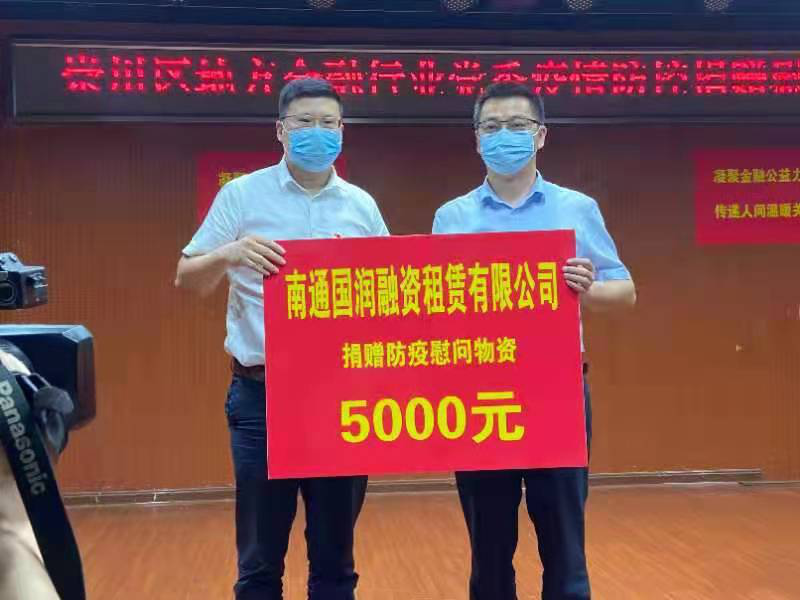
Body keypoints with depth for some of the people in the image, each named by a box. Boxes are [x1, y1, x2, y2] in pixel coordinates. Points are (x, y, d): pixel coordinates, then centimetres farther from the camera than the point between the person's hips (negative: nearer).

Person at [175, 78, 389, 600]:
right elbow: (186, 281, 0)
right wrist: (228, 254, -20)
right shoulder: (242, 195, 1)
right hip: (262, 395, -2)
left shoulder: (362, 205, 8)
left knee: (335, 555, 12)